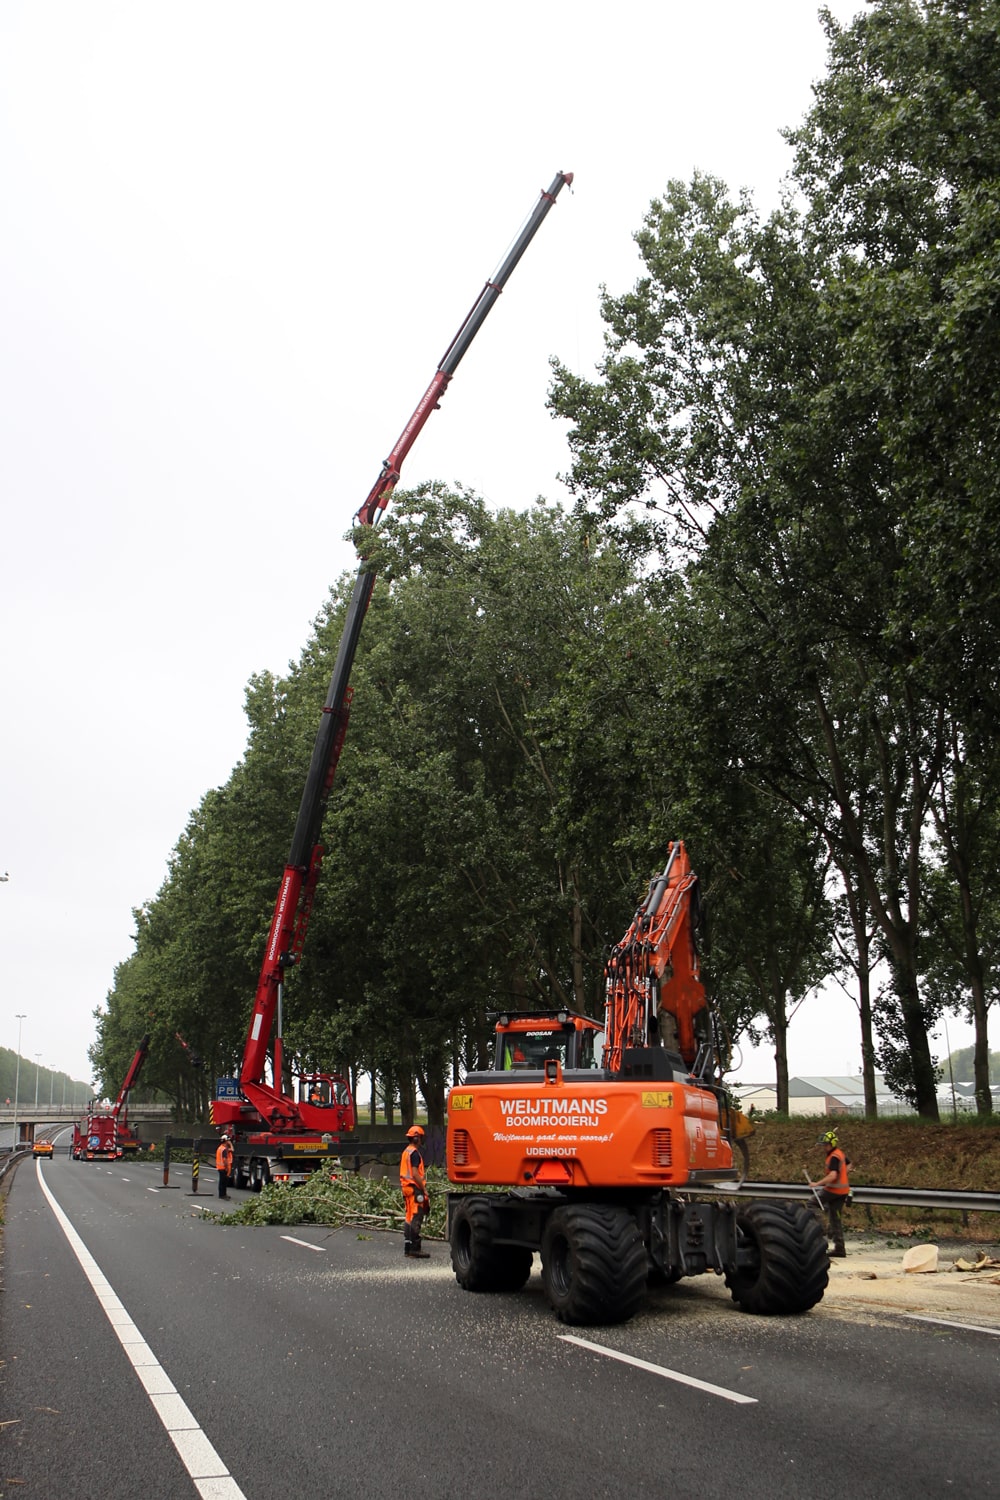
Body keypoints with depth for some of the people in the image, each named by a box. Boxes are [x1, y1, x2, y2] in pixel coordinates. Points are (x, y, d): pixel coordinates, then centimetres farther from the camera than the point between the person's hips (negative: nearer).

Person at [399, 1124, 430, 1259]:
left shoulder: (406, 1152, 16)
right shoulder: (414, 1153, -14)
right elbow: (415, 1174, -21)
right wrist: (424, 1189, -16)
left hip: (407, 1188, 10)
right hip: (415, 1189, -10)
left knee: (410, 1218, 13)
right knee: (416, 1219, -8)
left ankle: (408, 1248, 16)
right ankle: (414, 1249, -9)